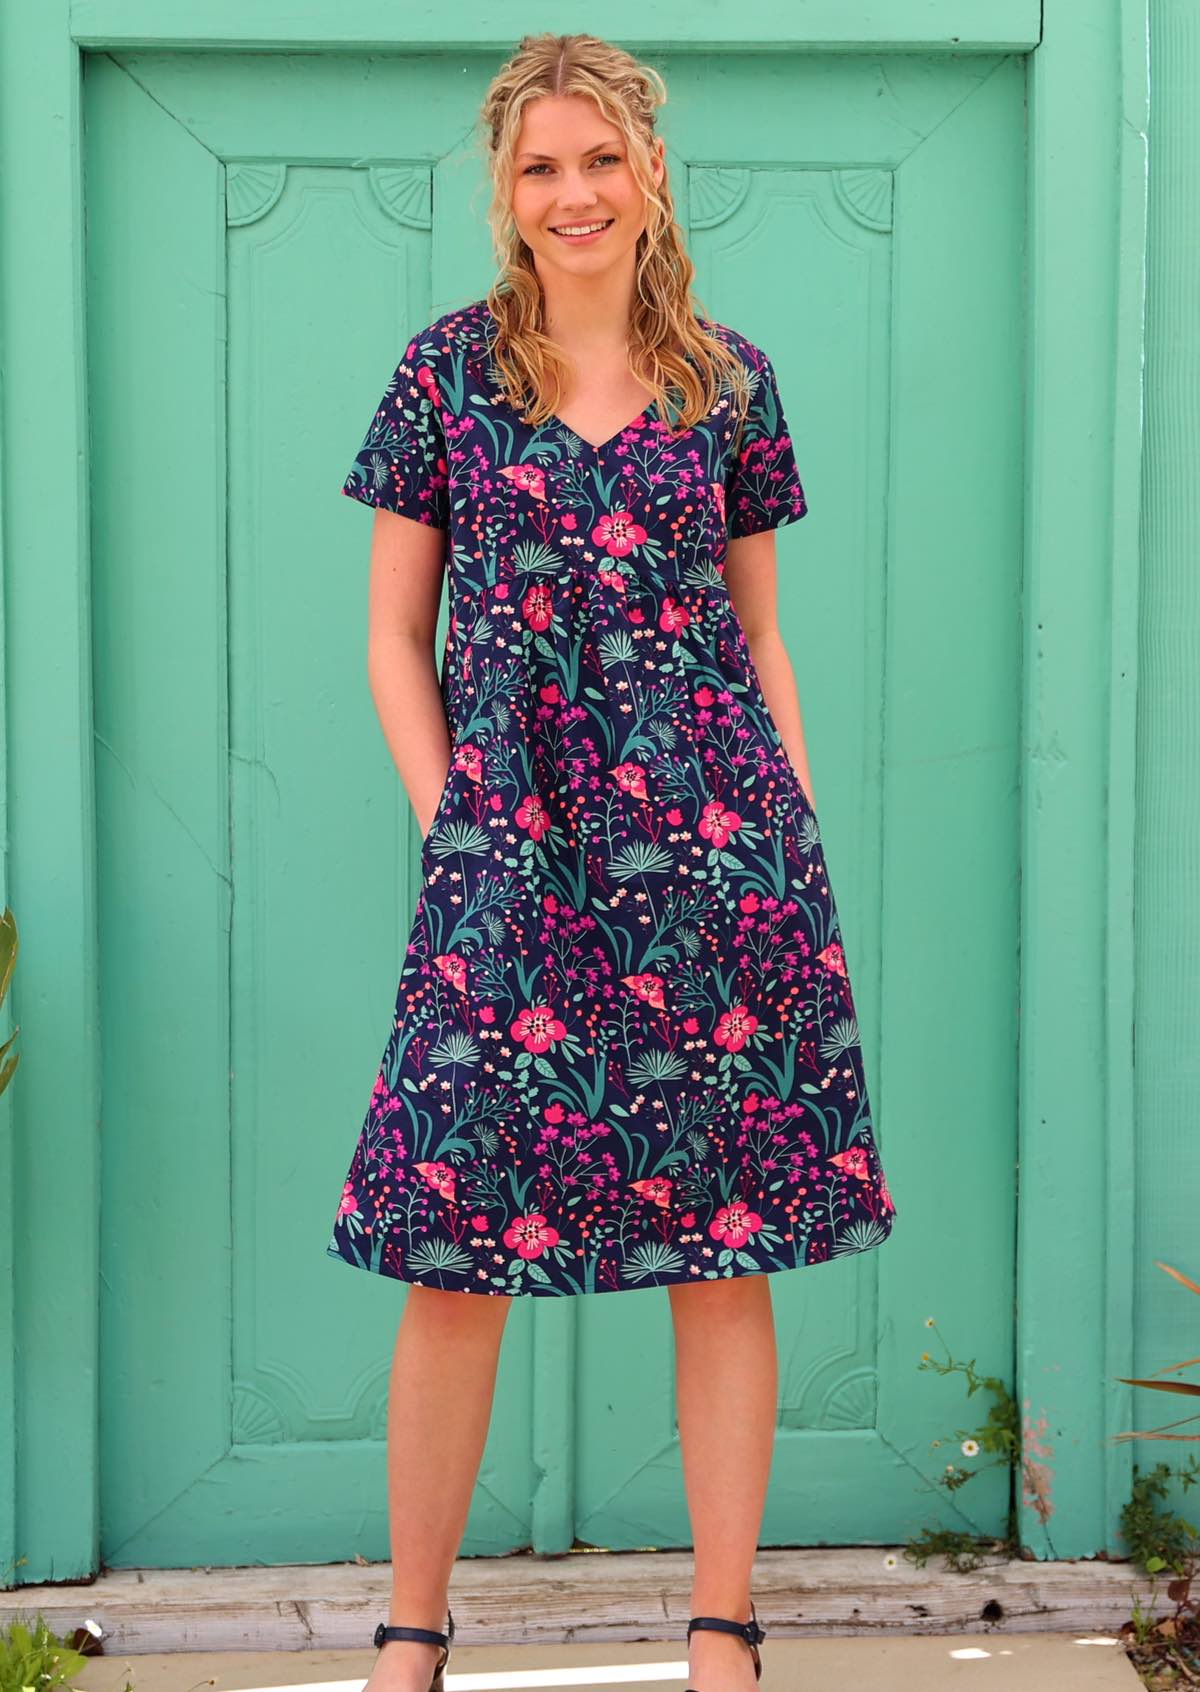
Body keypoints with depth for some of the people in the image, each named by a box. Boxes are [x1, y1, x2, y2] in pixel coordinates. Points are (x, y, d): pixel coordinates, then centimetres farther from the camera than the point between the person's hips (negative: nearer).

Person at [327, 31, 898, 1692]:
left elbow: (760, 636, 13)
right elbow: (396, 639, 7)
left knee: (726, 1246, 3)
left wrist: (803, 834, 5)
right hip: (505, 856, -1)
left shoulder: (730, 380, 8)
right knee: (458, 1256, -1)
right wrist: (446, 825, -3)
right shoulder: (446, 369, 5)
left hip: (717, 851, 1)